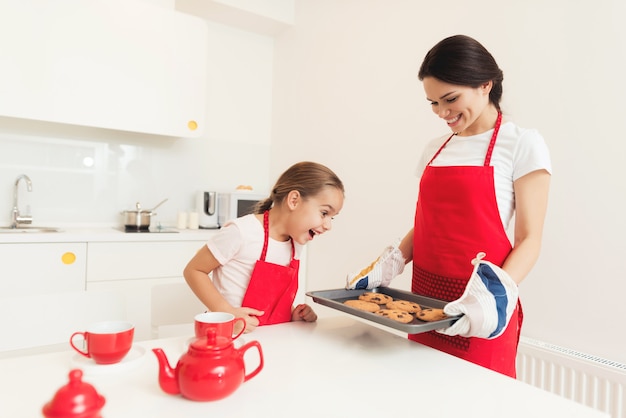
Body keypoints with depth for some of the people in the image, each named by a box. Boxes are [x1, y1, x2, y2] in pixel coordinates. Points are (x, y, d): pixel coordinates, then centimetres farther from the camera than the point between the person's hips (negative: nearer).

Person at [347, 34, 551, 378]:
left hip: (478, 311, -5)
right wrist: (389, 266, -3)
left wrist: (494, 295, -24)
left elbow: (529, 240, -9)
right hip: (425, 301, 5)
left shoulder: (522, 144, -5)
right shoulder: (435, 149, 10)